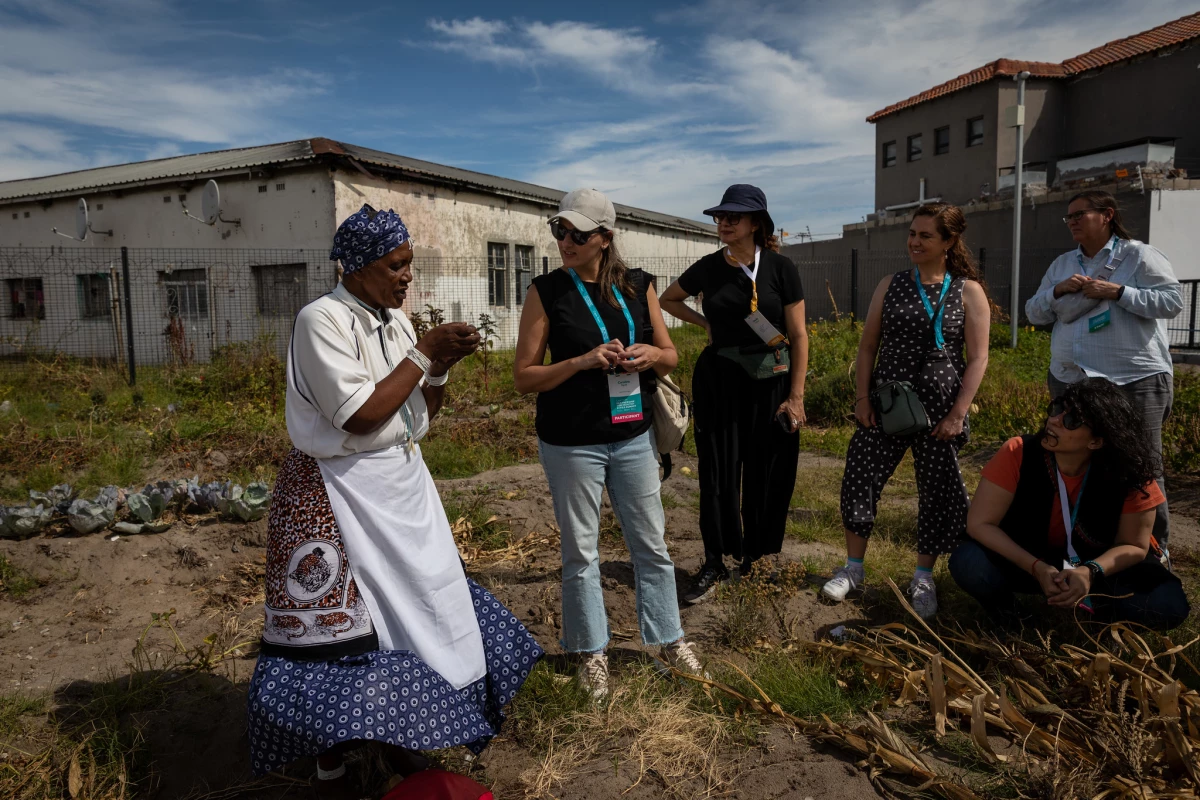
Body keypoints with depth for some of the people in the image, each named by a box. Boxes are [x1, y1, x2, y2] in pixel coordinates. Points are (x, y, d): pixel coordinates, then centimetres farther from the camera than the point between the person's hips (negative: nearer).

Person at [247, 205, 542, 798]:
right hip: (340, 493, -8)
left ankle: (398, 732, 34)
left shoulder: (394, 320, 7)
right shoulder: (323, 319, -15)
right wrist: (424, 352, -19)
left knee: (409, 607, 13)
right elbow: (360, 417, -23)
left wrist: (440, 368, -7)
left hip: (402, 486, 8)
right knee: (341, 627, 1)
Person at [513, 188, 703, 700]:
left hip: (633, 437, 3)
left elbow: (670, 357, 11)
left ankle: (668, 638, 32)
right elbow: (523, 377, -8)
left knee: (652, 544, 13)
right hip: (571, 443, -3)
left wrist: (650, 355, -12)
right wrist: (583, 361, -21)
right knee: (581, 553, 8)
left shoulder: (637, 286, 2)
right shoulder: (547, 292, -6)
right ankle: (591, 652, 27)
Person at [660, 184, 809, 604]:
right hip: (717, 380, 2)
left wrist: (795, 396, -8)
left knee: (766, 474, 6)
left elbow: (798, 336, -4)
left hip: (769, 383, -1)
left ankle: (757, 558, 25)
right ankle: (714, 564, 14)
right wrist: (705, 323, 5)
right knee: (718, 471, 3)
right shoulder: (708, 268, 2)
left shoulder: (780, 269, -5)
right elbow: (668, 299, 20)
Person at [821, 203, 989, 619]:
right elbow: (868, 346, 7)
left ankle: (923, 577, 25)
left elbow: (977, 358, -3)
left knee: (938, 492, 6)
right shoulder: (891, 285, 6)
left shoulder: (968, 292, -1)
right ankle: (853, 567, 16)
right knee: (860, 478, 0)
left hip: (939, 411, -2)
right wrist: (862, 397, -3)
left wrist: (957, 413, -11)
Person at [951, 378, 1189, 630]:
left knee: (1169, 604, -23)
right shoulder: (1018, 453, -25)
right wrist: (1037, 568, -33)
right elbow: (980, 524, -22)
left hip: (1095, 567, 1)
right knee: (969, 564, -31)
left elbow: (1133, 545, -10)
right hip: (1025, 563, -1)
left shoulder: (1130, 474, -21)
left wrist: (1090, 572, -31)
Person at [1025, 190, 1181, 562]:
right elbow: (1034, 313, 11)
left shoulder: (1139, 256, -3)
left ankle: (1156, 549, 14)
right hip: (1069, 382, 6)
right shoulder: (1062, 265, 13)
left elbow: (1172, 301, -12)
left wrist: (1117, 292, -18)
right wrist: (1058, 291, -7)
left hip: (1134, 382, -6)